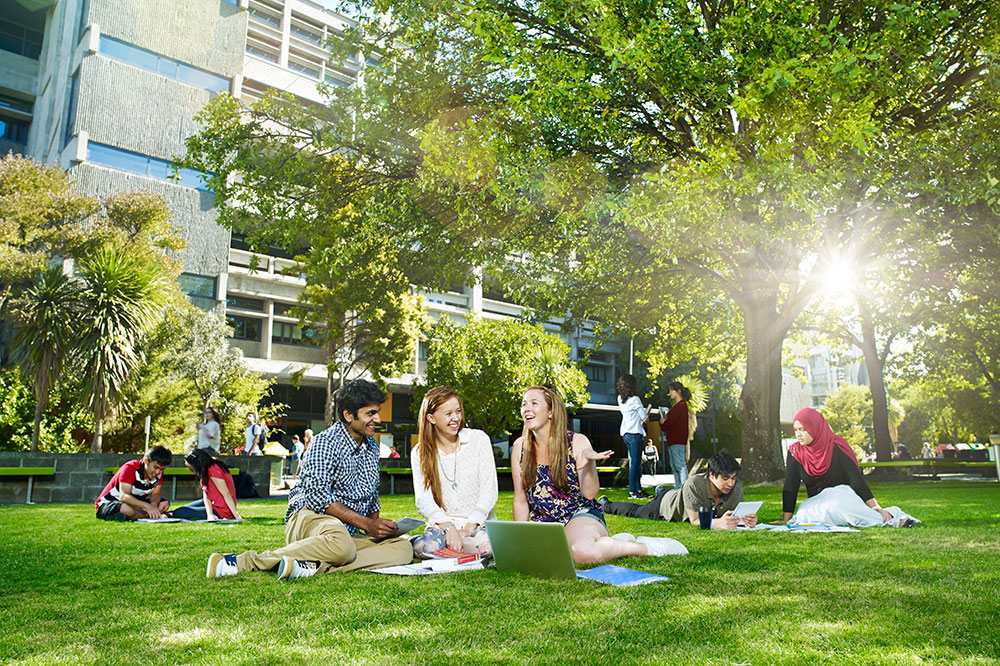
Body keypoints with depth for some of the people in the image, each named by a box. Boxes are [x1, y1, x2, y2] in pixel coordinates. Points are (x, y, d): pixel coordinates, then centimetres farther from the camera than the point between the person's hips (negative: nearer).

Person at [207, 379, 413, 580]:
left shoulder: (372, 446, 16)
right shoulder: (326, 443, -8)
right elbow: (316, 496, -19)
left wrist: (377, 524, 7)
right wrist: (366, 524, -20)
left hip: (350, 532, 7)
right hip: (308, 517, -7)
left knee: (403, 547, -19)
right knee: (341, 545, -41)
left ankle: (318, 566, -34)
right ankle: (246, 560, -30)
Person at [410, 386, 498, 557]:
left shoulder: (479, 439, 2)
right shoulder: (419, 453, 4)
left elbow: (489, 491, -2)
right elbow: (423, 500, -6)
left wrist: (469, 528, -15)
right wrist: (449, 528, -23)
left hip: (478, 523, 0)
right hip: (441, 524, 0)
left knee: (486, 545, -34)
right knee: (425, 548, -33)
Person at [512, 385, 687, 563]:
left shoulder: (577, 442, -3)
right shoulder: (519, 447, 5)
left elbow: (589, 493, -10)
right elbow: (520, 500, 11)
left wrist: (588, 461, -25)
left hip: (582, 516, -4)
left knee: (583, 551, -39)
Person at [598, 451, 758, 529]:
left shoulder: (736, 487, -31)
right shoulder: (694, 483, -46)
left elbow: (738, 514, -24)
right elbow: (694, 521, -42)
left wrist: (747, 519, -47)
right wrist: (719, 522, -60)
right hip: (664, 505, -4)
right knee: (634, 511, 24)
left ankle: (660, 490, 70)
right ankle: (605, 504, 52)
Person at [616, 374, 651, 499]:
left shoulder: (620, 399, 9)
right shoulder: (635, 399, -14)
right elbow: (645, 418, -7)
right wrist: (645, 412, 11)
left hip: (626, 433, 8)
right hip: (635, 433, -8)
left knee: (636, 462, 14)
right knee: (635, 463, -5)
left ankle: (639, 489, 18)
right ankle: (632, 492, -4)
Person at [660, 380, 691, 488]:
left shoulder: (681, 405, -12)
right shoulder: (678, 405, 19)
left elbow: (671, 421, -15)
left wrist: (663, 423, 4)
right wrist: (664, 422, 2)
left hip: (678, 440, -10)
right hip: (673, 440, 10)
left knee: (680, 465, -10)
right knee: (674, 466, 11)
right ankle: (678, 487, 15)